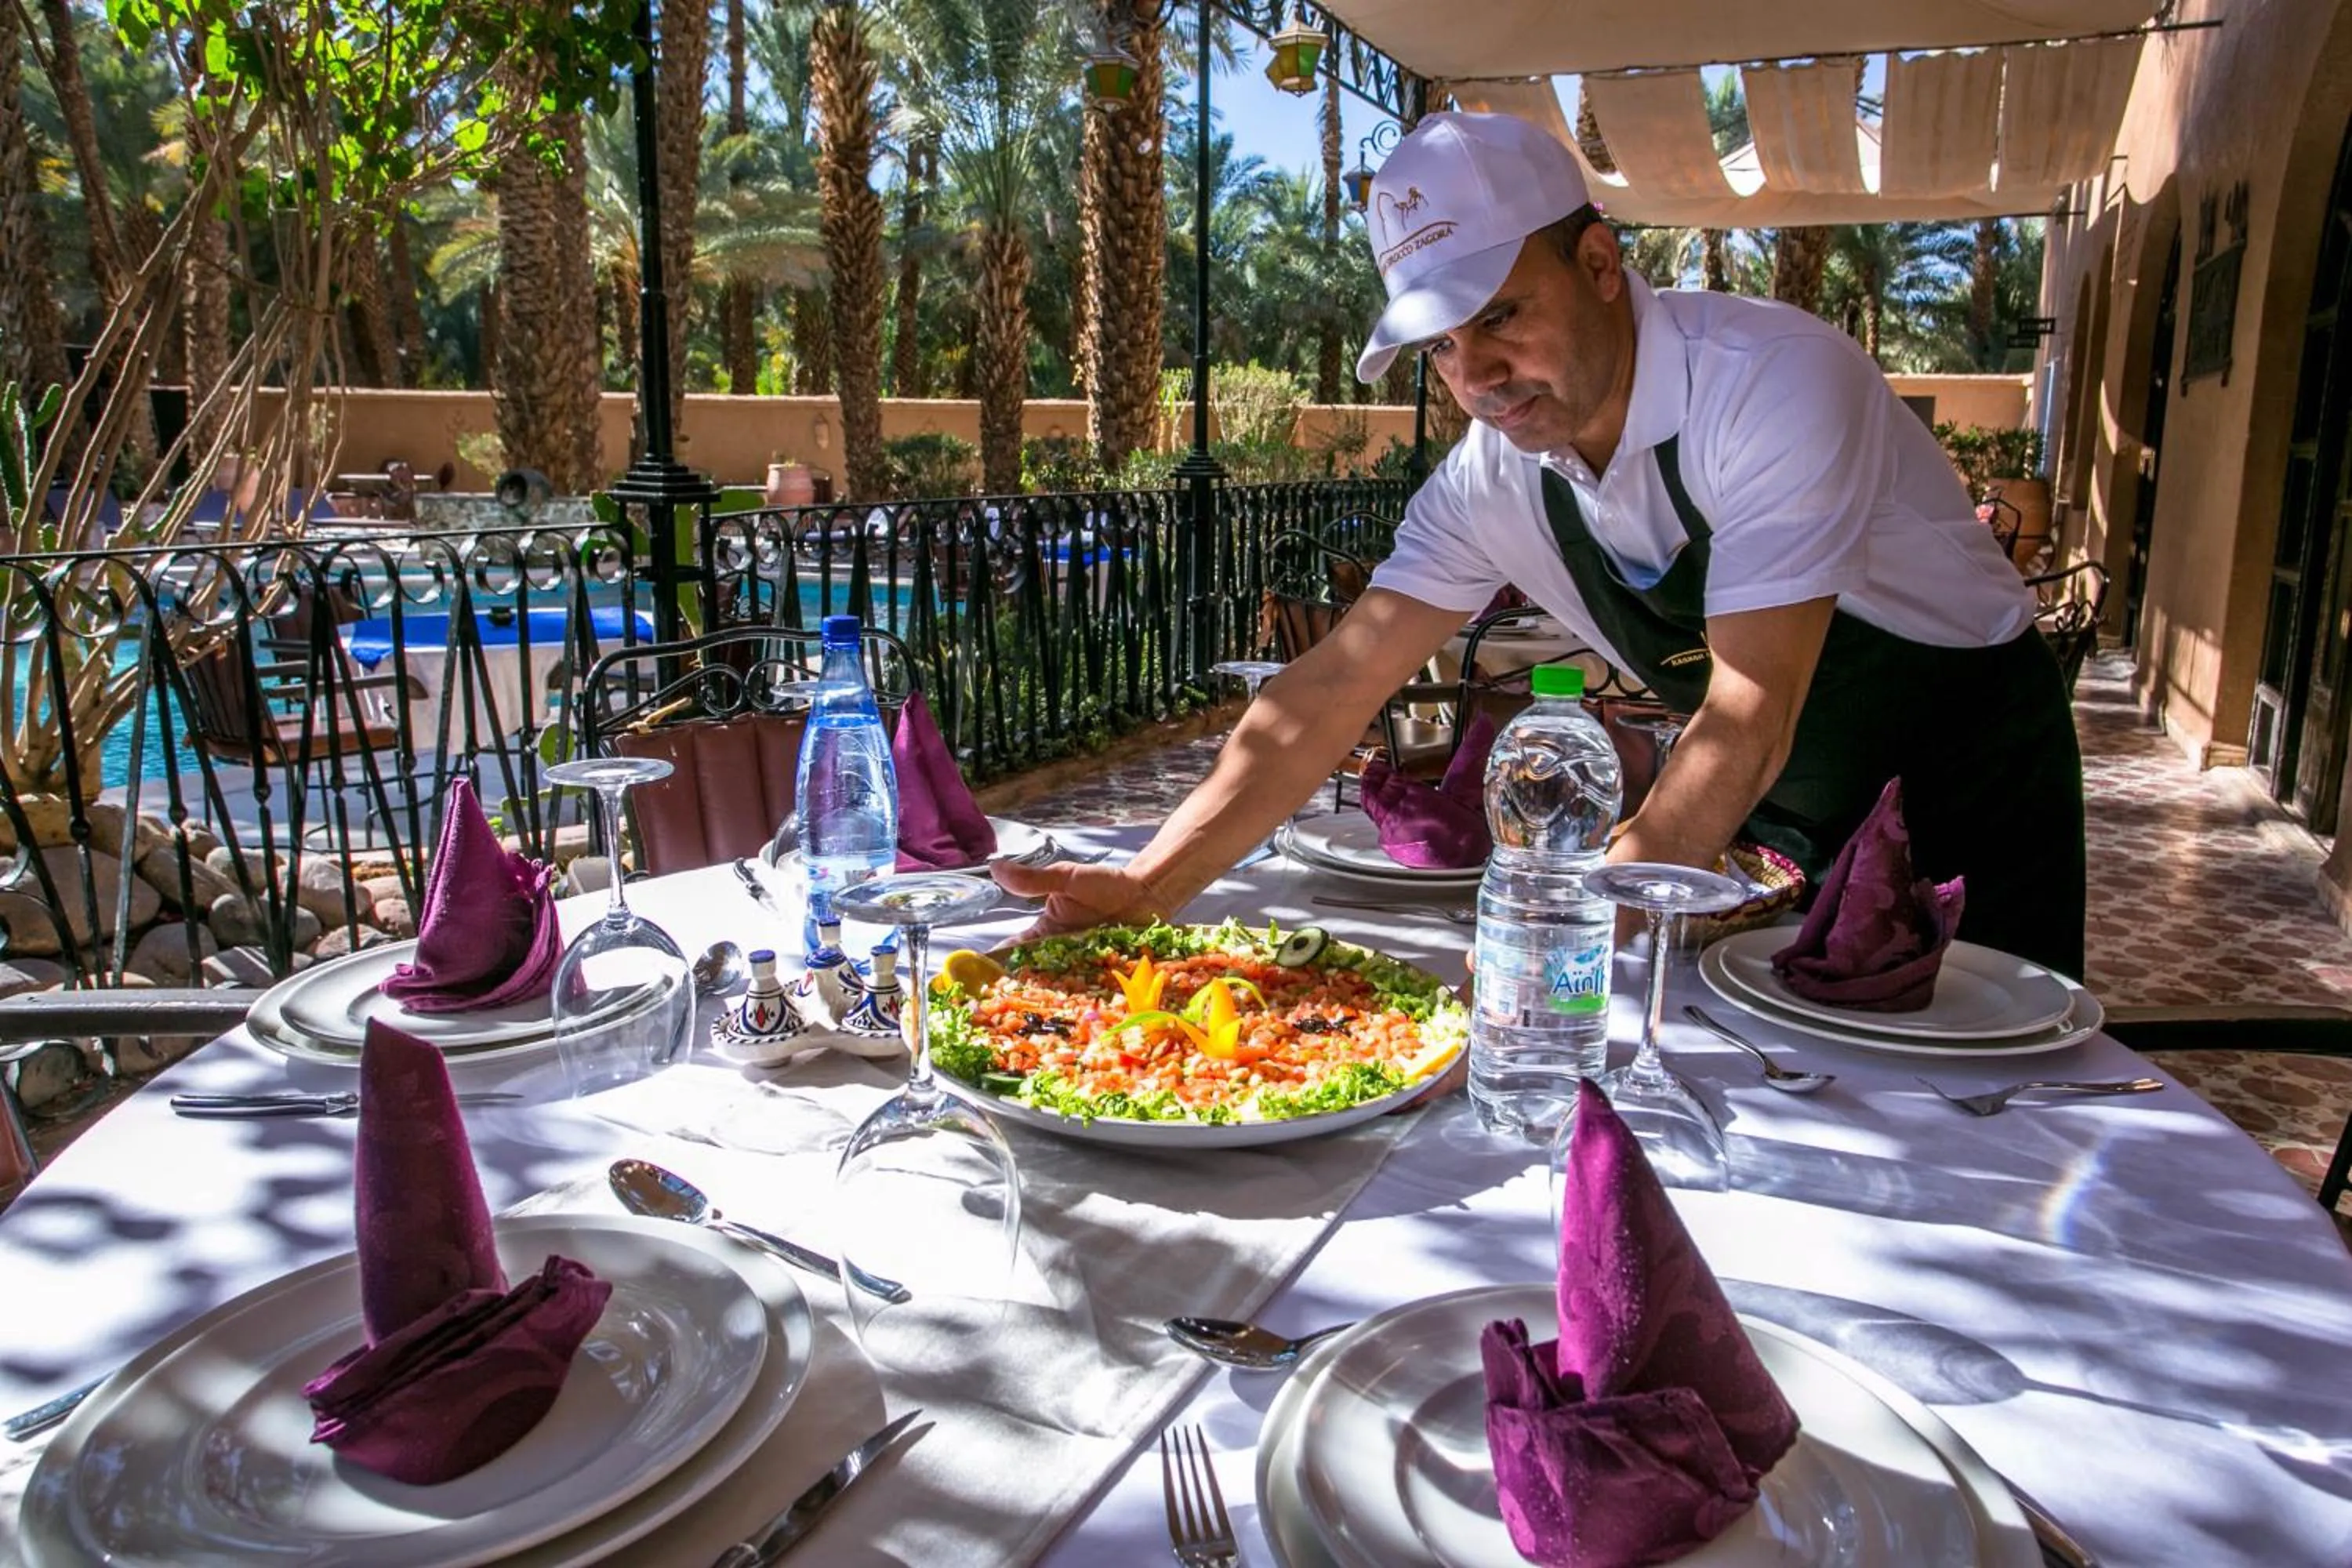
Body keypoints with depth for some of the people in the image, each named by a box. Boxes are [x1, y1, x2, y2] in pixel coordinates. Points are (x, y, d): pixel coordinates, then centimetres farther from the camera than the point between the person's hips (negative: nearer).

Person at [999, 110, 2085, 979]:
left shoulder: (1773, 379, -29)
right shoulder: (1492, 481, -13)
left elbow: (1748, 718, -33)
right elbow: (1332, 688, -17)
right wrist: (1153, 886, -27)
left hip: (1967, 765, -4)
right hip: (1778, 810, 4)